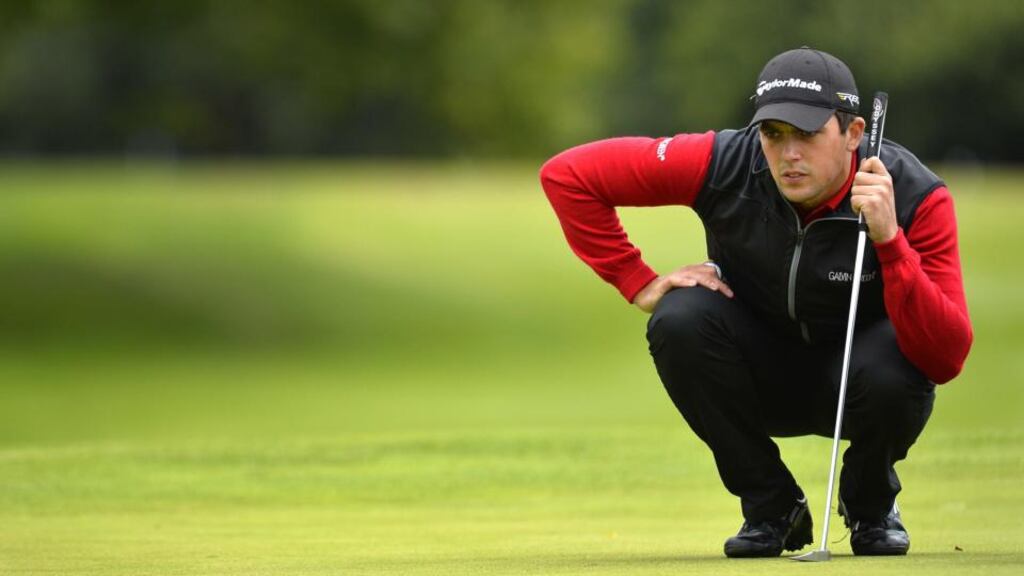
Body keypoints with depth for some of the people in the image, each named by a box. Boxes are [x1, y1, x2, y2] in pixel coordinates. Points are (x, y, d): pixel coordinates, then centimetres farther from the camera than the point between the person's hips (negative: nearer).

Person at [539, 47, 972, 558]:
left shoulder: (915, 196, -26)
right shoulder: (725, 164, -23)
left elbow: (946, 360, -35)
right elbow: (566, 174, -16)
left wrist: (890, 241, -46)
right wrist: (639, 285, -19)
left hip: (859, 387, -2)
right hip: (760, 379, 2)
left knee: (893, 371, -36)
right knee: (681, 319, -29)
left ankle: (871, 505, 0)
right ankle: (770, 507, -7)